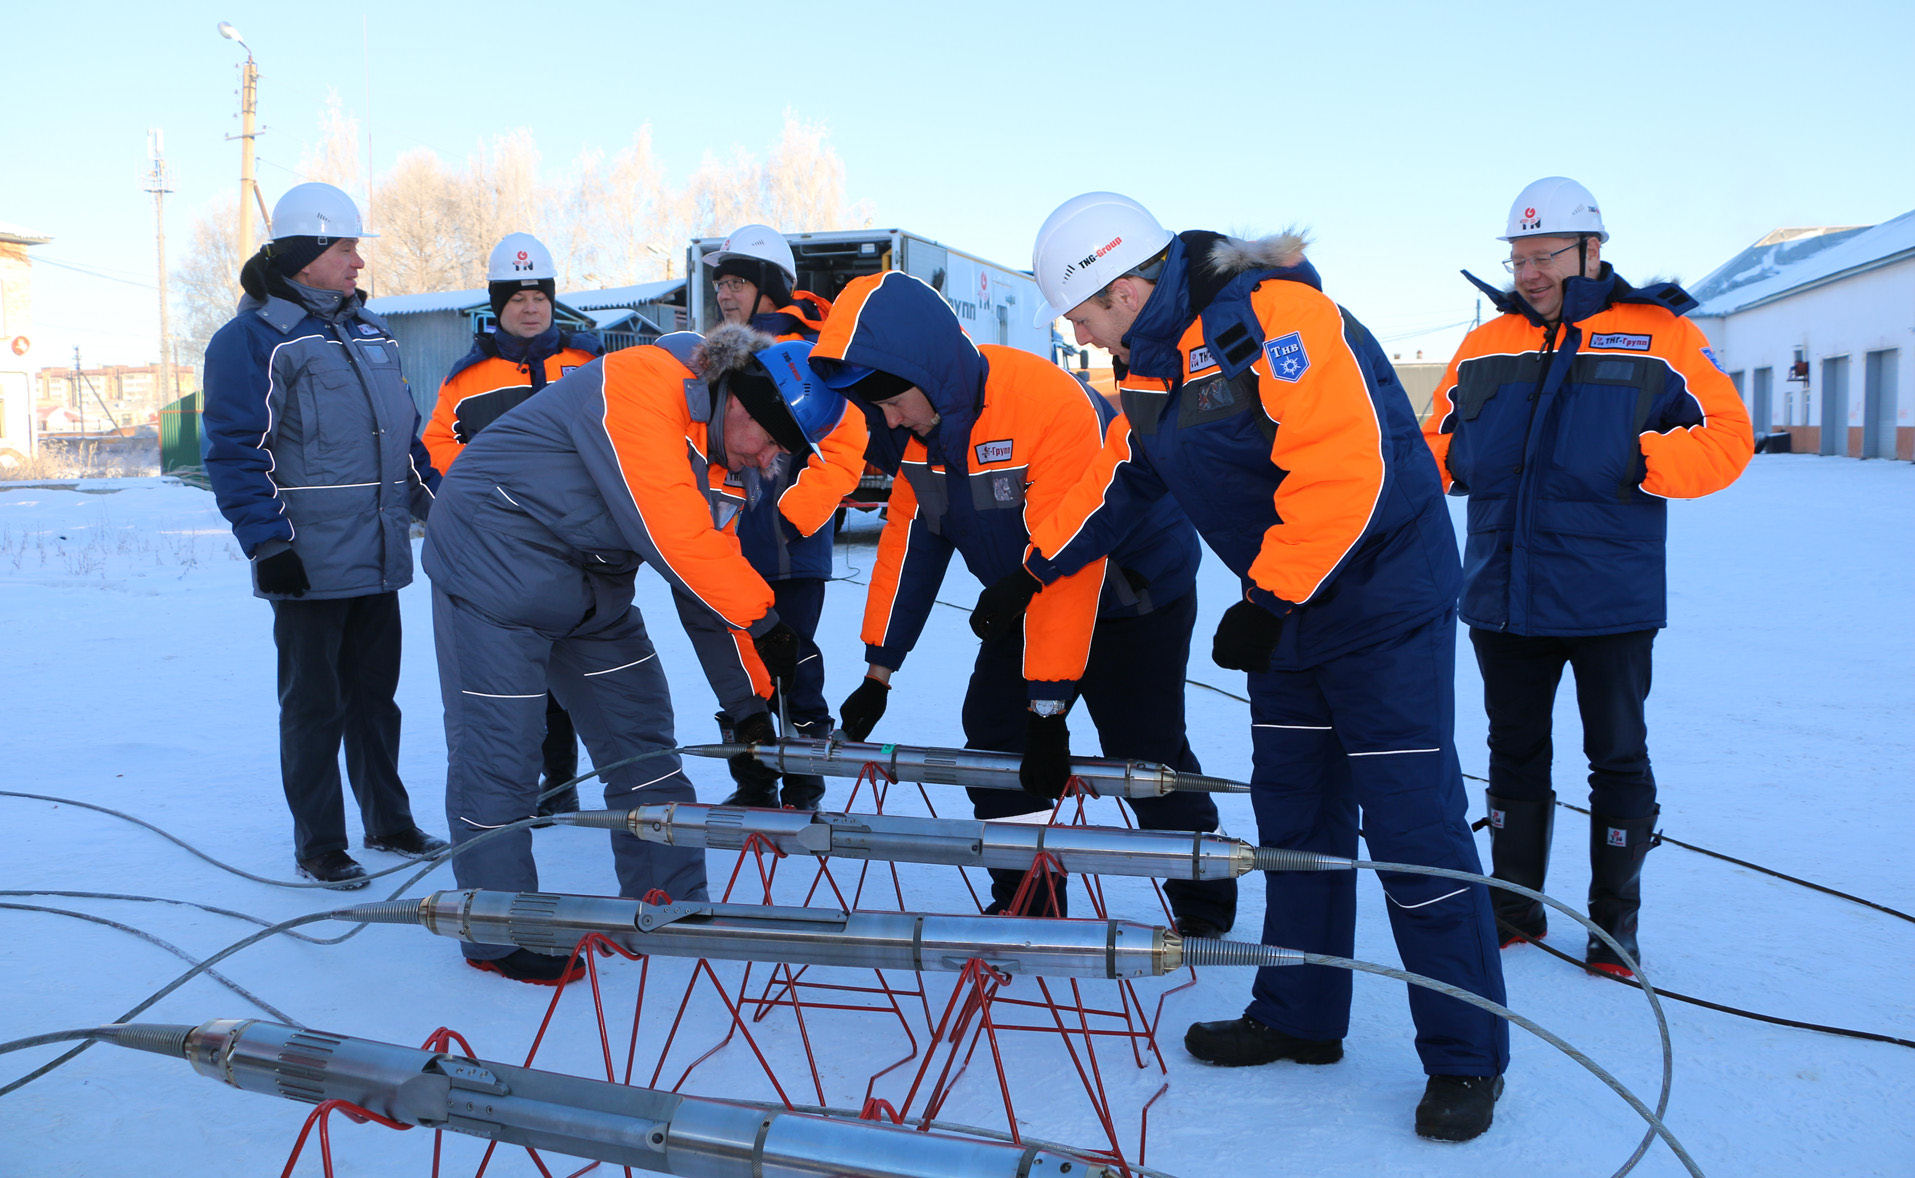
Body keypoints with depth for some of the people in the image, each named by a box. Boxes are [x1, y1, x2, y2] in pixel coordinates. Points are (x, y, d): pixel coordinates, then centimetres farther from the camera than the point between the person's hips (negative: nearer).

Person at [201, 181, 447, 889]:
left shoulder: (371, 333, 16)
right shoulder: (254, 339, -7)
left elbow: (404, 436, 23)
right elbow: (236, 454, -12)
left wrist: (438, 505, 18)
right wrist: (268, 544, -17)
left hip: (378, 558, 7)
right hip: (311, 563, -7)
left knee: (375, 693, 15)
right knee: (315, 705, 3)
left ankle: (388, 823, 27)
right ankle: (317, 844, 16)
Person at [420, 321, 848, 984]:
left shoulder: (731, 466, 2)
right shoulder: (642, 384, -25)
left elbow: (709, 584, 6)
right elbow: (673, 537, -33)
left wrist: (749, 702, 3)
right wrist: (764, 619, -26)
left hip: (593, 585, 9)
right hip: (496, 567, -8)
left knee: (643, 740, 8)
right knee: (500, 753, -3)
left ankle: (672, 908, 21)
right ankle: (501, 940, 12)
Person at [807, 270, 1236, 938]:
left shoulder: (1054, 406, -34)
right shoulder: (920, 426, -9)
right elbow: (910, 538, -2)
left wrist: (1049, 707, -34)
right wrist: (878, 673, -1)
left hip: (1135, 599, -7)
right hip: (1020, 604, 7)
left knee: (1148, 759, -5)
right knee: (993, 744, 0)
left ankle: (1204, 910, 17)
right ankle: (1025, 905, 15)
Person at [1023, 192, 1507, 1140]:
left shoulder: (1272, 318, -23)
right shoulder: (1152, 363, 6)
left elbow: (1347, 470, -30)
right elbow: (1119, 477, 19)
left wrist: (1266, 599, -24)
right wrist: (1035, 572, 21)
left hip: (1382, 606, -9)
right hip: (1287, 609, 9)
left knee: (1412, 829, -4)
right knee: (1295, 815, 13)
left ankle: (1467, 1057, 11)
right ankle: (1299, 1018, 28)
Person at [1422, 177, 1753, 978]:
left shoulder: (1659, 336, -1)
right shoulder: (1486, 346, 9)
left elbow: (1726, 438, -4)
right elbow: (1438, 445, 16)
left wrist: (1645, 462, -21)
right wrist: (1448, 462, -6)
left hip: (1610, 601, -3)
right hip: (1503, 598, 4)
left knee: (1617, 756, 6)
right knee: (1514, 751, 13)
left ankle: (1616, 917, 22)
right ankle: (1514, 903, 28)